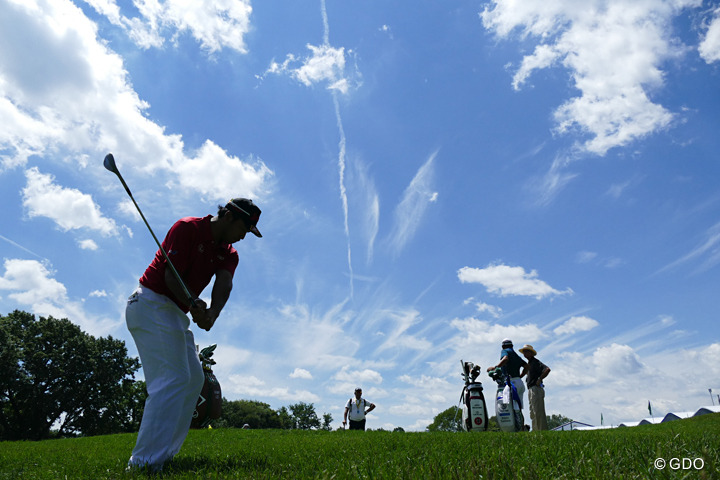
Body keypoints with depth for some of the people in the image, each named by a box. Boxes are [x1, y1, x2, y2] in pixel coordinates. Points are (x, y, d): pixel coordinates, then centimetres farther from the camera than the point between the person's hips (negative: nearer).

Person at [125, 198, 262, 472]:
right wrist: (194, 305, -39)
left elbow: (224, 284, -13)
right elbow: (171, 276, -21)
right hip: (151, 303, -9)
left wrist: (211, 314, -34)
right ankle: (145, 462, -15)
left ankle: (163, 453, 20)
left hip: (177, 314, 9)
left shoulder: (228, 254, 7)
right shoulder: (188, 228, -14)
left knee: (194, 378, 11)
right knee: (173, 378, -18)